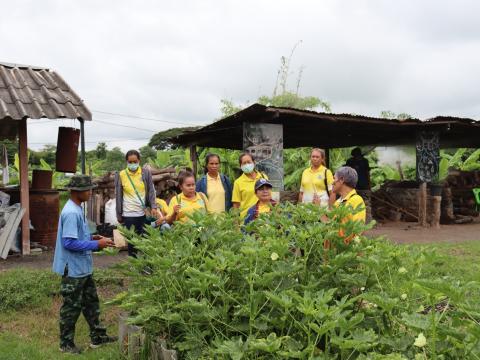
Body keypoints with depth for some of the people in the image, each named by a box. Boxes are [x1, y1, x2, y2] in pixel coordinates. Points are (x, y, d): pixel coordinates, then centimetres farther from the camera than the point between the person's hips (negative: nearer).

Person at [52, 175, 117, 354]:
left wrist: (92, 238, 4)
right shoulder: (71, 213, -23)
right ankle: (66, 343, 19)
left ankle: (97, 336, 29)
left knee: (91, 301, 17)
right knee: (72, 306, 4)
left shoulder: (77, 209, 8)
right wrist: (96, 245, -22)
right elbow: (69, 242, -27)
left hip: (82, 267, 10)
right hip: (73, 269, -10)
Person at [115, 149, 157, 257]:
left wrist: (153, 207, -9)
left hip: (144, 212, 1)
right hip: (129, 214, 0)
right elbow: (118, 196, 4)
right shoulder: (121, 175, 1)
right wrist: (119, 215, 4)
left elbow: (151, 190, 3)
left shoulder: (146, 172, 2)